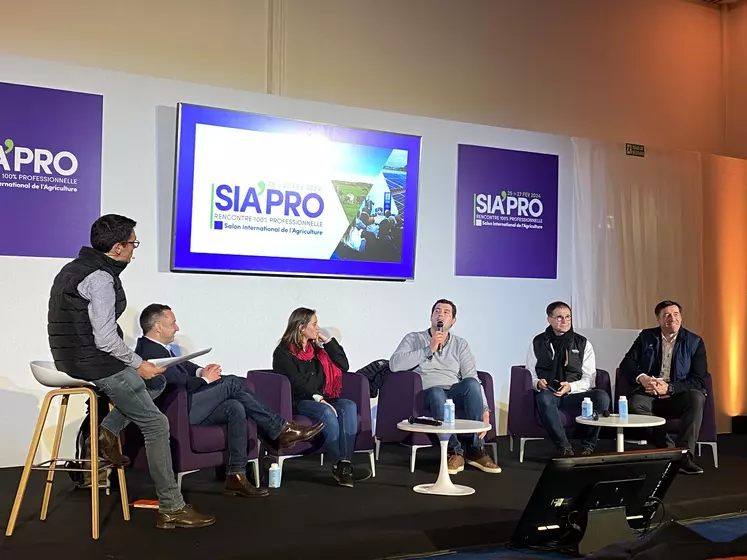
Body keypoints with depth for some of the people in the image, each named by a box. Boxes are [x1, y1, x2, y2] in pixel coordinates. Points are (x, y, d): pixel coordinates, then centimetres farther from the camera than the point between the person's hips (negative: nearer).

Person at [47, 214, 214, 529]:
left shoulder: (77, 267, 12)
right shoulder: (100, 279, -19)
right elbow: (106, 339, -24)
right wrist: (138, 364, -10)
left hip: (76, 357, 10)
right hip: (94, 363, -10)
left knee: (157, 381, 21)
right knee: (156, 424, -4)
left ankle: (108, 431, 6)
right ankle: (171, 509, -1)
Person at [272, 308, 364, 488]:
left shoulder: (316, 348, 20)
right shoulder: (283, 352, 0)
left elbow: (343, 366, 14)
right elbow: (296, 383, -12)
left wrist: (328, 342, 9)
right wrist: (317, 398, -22)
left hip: (322, 399, 6)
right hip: (298, 402, -6)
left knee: (349, 406, -23)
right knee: (327, 412, -35)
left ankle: (345, 463, -33)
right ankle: (340, 465, -26)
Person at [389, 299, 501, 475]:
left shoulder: (460, 344, 17)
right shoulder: (414, 339, 11)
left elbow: (471, 376, 5)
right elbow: (394, 364, -8)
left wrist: (484, 408, -9)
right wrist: (429, 350, -9)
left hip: (455, 395, 2)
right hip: (427, 396, -2)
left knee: (471, 383, -30)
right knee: (436, 393, -37)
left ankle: (475, 450, -21)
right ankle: (454, 452, -24)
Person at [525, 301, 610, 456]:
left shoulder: (583, 344, 12)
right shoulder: (538, 343, 12)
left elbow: (589, 379, 5)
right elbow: (530, 374, 10)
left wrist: (570, 386, -15)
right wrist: (537, 383, -15)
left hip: (575, 394, 2)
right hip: (548, 393, -1)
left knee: (602, 397, -28)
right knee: (544, 398, -38)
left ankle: (588, 447, -16)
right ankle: (564, 448, -28)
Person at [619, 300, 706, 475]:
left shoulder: (695, 342, 0)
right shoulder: (646, 337, 6)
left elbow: (699, 381, -7)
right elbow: (626, 363, 3)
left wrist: (669, 387, -21)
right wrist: (641, 377, -20)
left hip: (678, 398, -1)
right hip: (650, 396, 1)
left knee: (697, 398, -33)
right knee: (635, 403, -32)